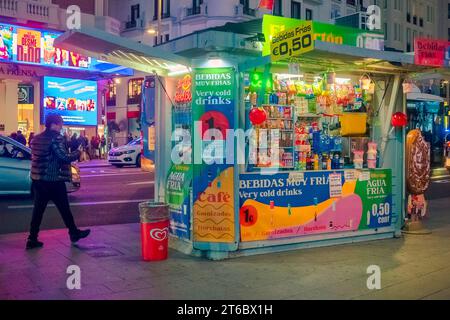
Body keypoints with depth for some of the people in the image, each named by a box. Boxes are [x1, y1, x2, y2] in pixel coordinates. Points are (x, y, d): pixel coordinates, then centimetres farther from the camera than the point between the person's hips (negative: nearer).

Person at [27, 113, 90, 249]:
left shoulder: (36, 138, 12)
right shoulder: (56, 138, -13)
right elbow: (64, 157, -19)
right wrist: (77, 153, -2)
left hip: (37, 179, 7)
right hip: (53, 180, -7)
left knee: (38, 209, 8)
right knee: (64, 208, 7)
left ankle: (32, 239, 7)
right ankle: (74, 233, 21)